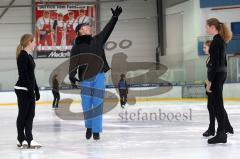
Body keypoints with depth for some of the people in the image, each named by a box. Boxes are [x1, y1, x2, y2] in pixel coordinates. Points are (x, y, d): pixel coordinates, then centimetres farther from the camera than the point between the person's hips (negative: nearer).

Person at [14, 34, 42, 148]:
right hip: (23, 89, -9)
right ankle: (21, 139, 6)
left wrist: (36, 90, 19)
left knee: (30, 115, 7)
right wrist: (31, 90, -20)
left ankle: (29, 139, 9)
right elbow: (23, 75, -18)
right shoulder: (22, 56, -13)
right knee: (23, 114, -1)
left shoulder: (29, 56, 15)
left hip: (30, 89, 9)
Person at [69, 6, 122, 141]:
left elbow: (107, 30, 16)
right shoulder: (76, 48, 3)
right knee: (86, 104, 0)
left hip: (99, 75, 2)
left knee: (97, 103, -2)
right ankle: (89, 127, 22)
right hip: (85, 78, -2)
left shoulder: (97, 40, 14)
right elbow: (73, 64, -8)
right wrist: (72, 76, -23)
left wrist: (115, 17, 11)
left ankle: (96, 130, 2)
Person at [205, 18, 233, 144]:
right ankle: (222, 132, 22)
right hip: (222, 73, 10)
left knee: (217, 104, -5)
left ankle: (221, 133, -2)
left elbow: (215, 63, -20)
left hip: (216, 74, -10)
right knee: (217, 104, 16)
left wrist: (209, 81, -20)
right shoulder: (221, 40, 13)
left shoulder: (216, 41, -16)